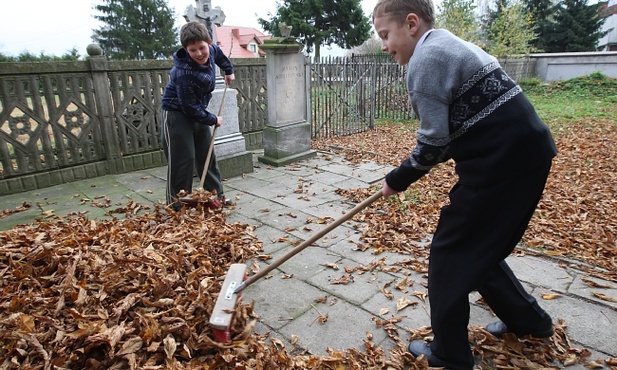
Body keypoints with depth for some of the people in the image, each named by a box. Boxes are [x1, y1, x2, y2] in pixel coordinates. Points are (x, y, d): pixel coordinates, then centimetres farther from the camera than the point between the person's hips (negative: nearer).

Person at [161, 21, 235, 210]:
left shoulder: (211, 51, -10)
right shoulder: (184, 74, -32)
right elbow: (190, 108, -26)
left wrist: (229, 70, 26)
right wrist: (214, 120, -15)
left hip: (198, 111, 8)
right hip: (177, 113, -8)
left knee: (207, 155, 11)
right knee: (183, 159, -8)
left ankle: (216, 194, 22)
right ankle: (176, 203, 5)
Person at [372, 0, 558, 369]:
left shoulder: (426, 58, -14)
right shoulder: (449, 45, 17)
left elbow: (433, 143, -17)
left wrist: (396, 180, -3)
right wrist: (425, 158, 15)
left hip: (503, 163, -10)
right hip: (525, 152, 10)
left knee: (450, 254, 3)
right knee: (479, 247, 22)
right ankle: (529, 320, 39)